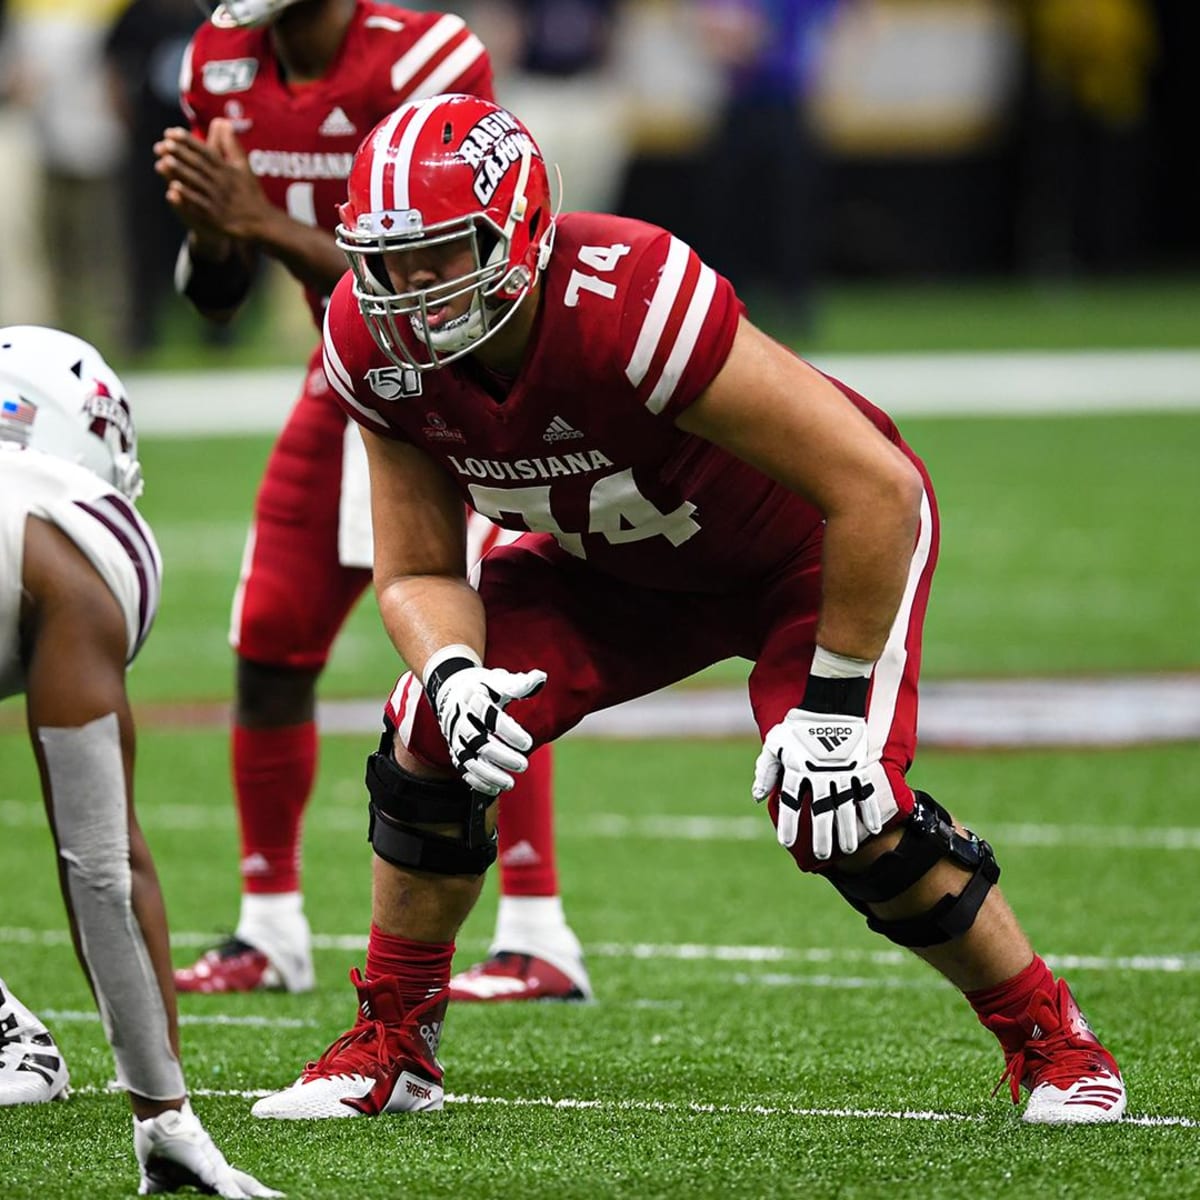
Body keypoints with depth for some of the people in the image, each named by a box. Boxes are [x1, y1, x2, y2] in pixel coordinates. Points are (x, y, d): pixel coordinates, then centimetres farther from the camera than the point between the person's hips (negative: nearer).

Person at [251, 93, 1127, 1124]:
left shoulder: (628, 303, -42)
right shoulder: (376, 345, -22)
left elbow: (878, 491, -38)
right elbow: (418, 573, -9)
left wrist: (834, 702, -31)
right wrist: (451, 673, -32)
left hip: (815, 543, -6)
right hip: (622, 563, 6)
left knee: (842, 813, -23)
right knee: (433, 743, -10)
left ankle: (1049, 1038, 1)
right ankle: (392, 1049, 10)